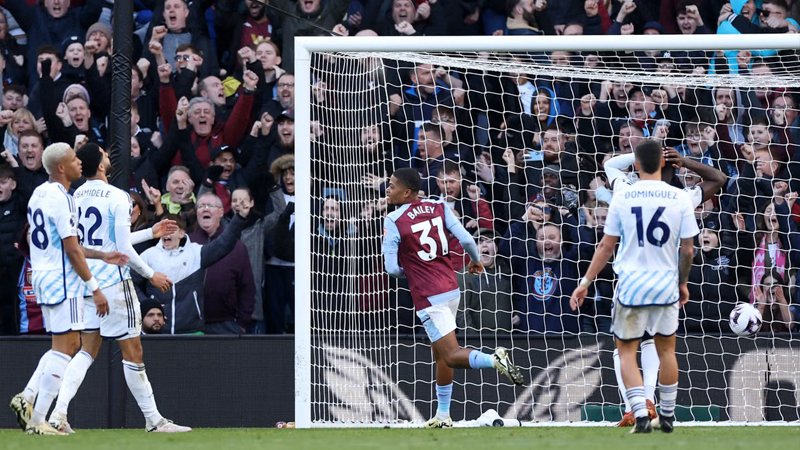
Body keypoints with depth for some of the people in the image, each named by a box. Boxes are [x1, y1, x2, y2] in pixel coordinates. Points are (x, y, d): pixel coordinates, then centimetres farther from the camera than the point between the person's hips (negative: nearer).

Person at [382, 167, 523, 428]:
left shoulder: (393, 221, -11)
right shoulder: (438, 208, 3)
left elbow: (392, 269, -13)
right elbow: (466, 239, -2)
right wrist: (476, 261, 19)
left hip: (428, 297, -7)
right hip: (451, 289, 7)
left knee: (451, 356, -8)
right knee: (440, 354, 17)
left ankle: (494, 360, -34)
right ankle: (443, 416, 21)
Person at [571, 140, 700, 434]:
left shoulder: (623, 197, -5)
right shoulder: (679, 198, -4)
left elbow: (606, 247, -2)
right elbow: (688, 249, 0)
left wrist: (586, 283, 6)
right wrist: (683, 282, 16)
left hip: (631, 286, -1)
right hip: (666, 285, 1)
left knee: (626, 351, 9)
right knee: (666, 350, 18)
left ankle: (641, 416, -5)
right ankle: (667, 416, 28)